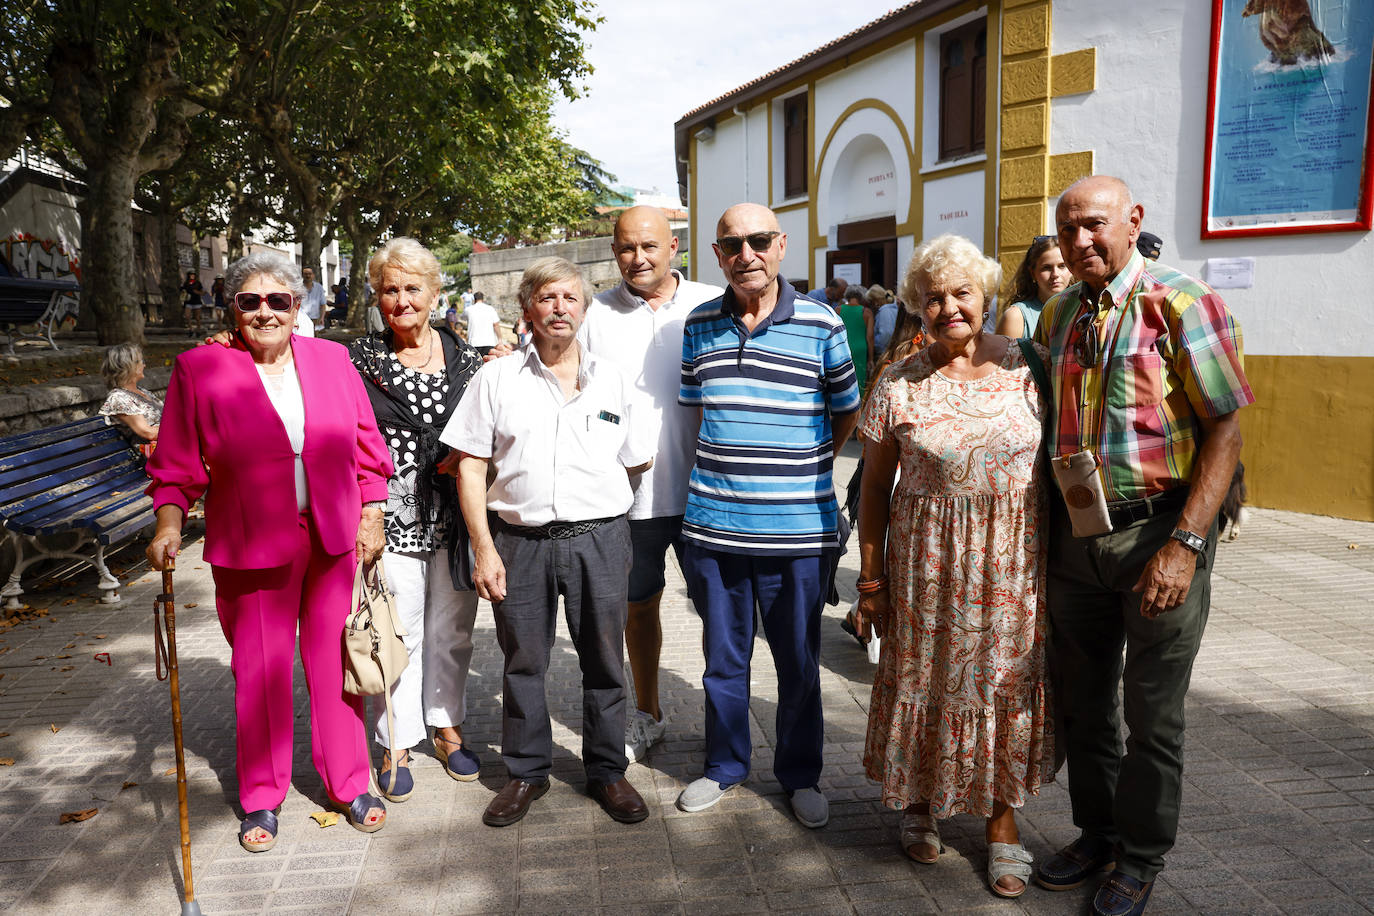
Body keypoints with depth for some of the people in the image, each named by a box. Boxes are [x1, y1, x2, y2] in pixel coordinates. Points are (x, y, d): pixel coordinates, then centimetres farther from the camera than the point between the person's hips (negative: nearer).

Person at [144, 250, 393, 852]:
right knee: (260, 668, 8)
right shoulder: (199, 369, -2)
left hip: (334, 541, 2)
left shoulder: (332, 359, 4)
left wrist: (371, 518, 4)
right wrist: (169, 523, -12)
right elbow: (176, 464, 1)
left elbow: (367, 450, 8)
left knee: (334, 660, 9)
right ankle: (262, 799, 27)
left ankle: (349, 784, 26)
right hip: (250, 548, -2)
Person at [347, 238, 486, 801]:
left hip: (455, 519, 3)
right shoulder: (360, 359, -1)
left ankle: (447, 728, 33)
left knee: (452, 628, 14)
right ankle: (396, 745, 22)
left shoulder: (462, 356, 6)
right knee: (398, 634, 4)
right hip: (393, 518, -3)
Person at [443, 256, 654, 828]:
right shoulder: (496, 379, 4)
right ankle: (526, 772, 28)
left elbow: (639, 462, 15)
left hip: (599, 539, 1)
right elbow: (469, 467, 1)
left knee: (604, 661, 9)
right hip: (519, 540, 0)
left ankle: (606, 771, 27)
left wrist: (599, 501, 8)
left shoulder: (612, 380, 8)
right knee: (523, 662, 10)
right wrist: (484, 548, -4)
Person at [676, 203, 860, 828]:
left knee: (799, 662, 11)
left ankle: (801, 776, 31)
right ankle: (724, 766, 35)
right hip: (713, 524, 2)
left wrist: (800, 468, 5)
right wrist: (727, 469, 10)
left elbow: (847, 412, 8)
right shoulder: (699, 325, 6)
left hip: (798, 527, -2)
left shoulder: (820, 324, -3)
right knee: (723, 657, 15)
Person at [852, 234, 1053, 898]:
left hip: (1016, 562, 2)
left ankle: (1001, 816, 30)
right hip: (928, 562, -1)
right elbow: (874, 487, 0)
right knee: (926, 677, 10)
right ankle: (919, 803, 35)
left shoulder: (1024, 368, -1)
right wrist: (871, 579, -1)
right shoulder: (899, 385, -4)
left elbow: (1056, 462, 7)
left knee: (1008, 681, 10)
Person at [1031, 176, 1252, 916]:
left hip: (1158, 529, -5)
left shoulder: (1181, 305, -10)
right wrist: (1045, 530, 9)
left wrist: (1185, 544, -20)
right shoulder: (1056, 315, 7)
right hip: (1075, 531, 5)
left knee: (1152, 711, 8)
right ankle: (1095, 833, 35)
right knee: (1083, 699, 16)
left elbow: (1224, 431, -13)